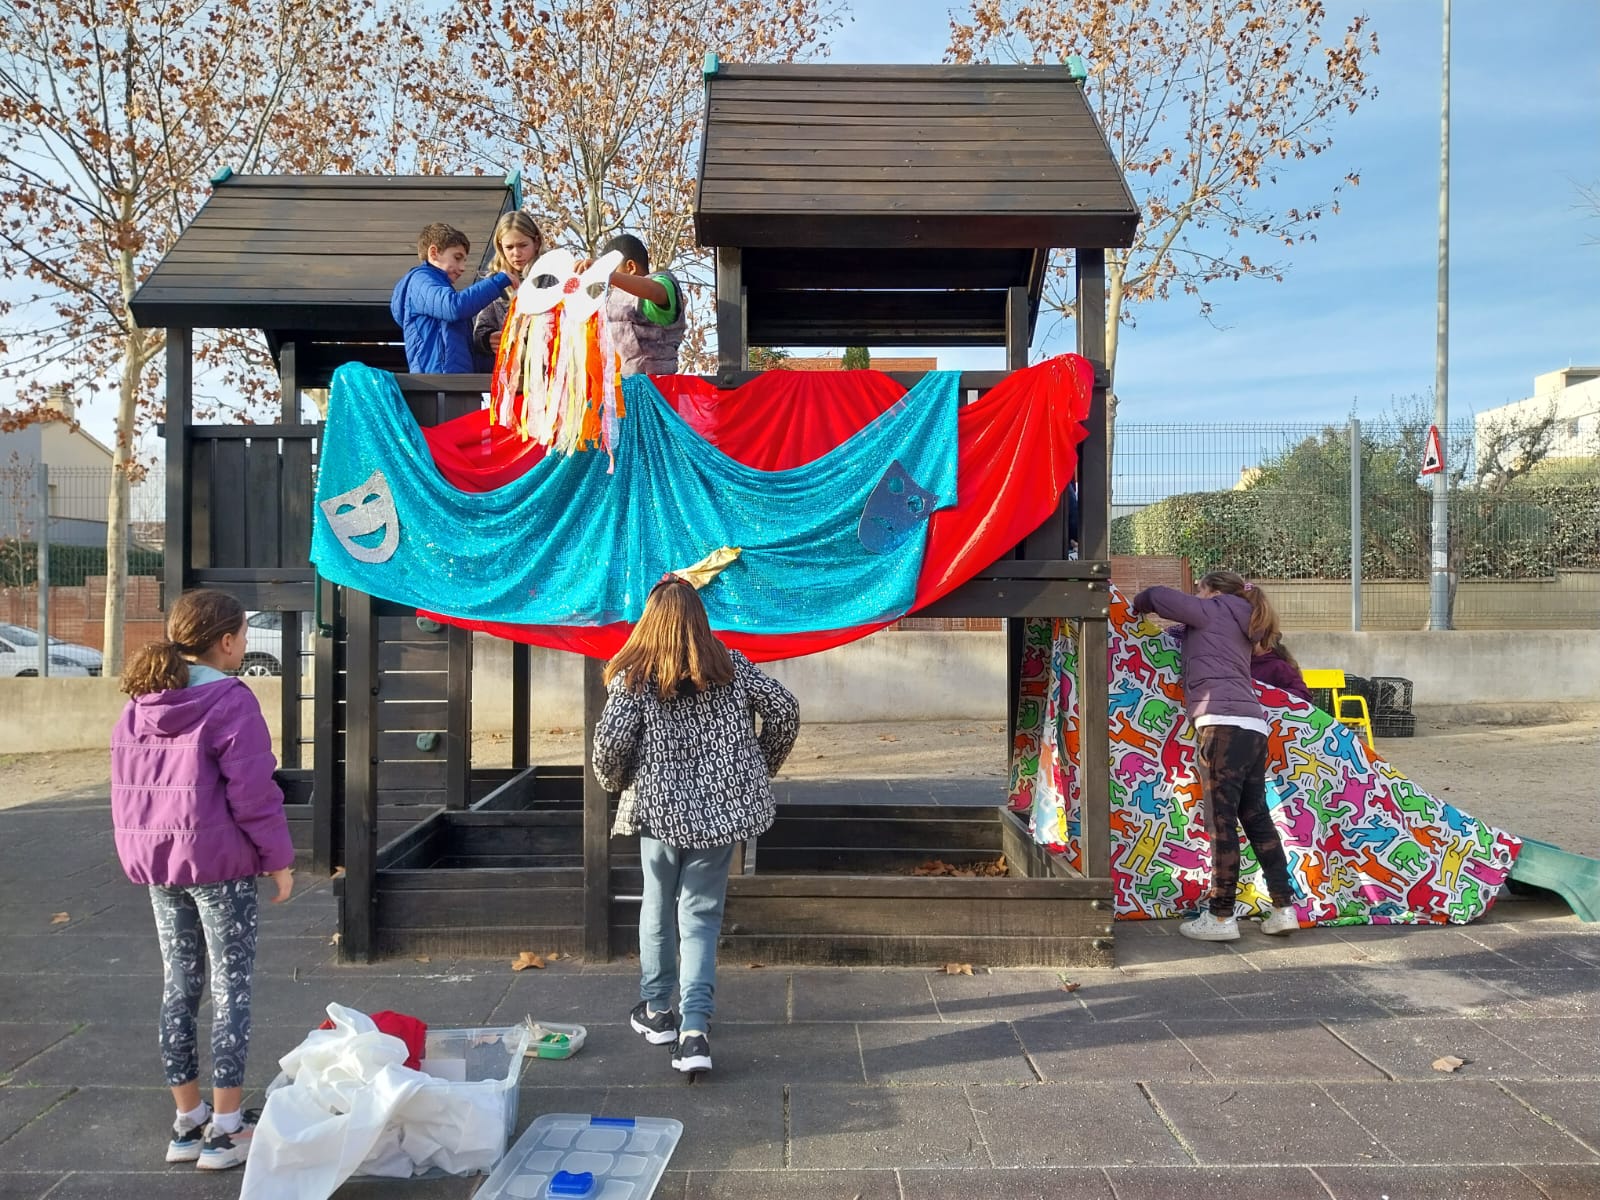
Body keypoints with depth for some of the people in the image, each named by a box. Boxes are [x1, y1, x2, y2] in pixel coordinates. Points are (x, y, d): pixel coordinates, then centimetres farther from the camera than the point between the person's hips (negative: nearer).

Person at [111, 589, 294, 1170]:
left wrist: (142, 851, 19)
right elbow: (253, 792, -17)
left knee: (178, 986, 15)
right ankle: (226, 1129, 9)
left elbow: (125, 789, 11)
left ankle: (187, 1122, 25)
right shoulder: (230, 702, -15)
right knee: (231, 989, 3)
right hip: (219, 864, -7)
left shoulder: (139, 703, 7)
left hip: (157, 863, 7)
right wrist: (279, 859, -7)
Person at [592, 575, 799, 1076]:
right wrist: (761, 766, 14)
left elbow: (611, 739, -17)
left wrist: (614, 781, 4)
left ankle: (656, 1010, 35)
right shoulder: (731, 666, 1)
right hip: (722, 808, 2)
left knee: (658, 908, 20)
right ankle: (694, 1030, -2)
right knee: (701, 916, 8)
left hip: (661, 809, -1)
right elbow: (784, 710, 0)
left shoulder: (633, 677, -7)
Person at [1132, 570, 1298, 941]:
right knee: (1256, 817, 13)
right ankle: (1284, 908, 15)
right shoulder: (1242, 628, 30)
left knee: (1221, 820, -6)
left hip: (1223, 724, -9)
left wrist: (1136, 607, 23)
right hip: (1254, 726, 9)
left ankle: (1220, 918, -4)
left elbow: (1156, 596, 5)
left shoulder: (1213, 611, 9)